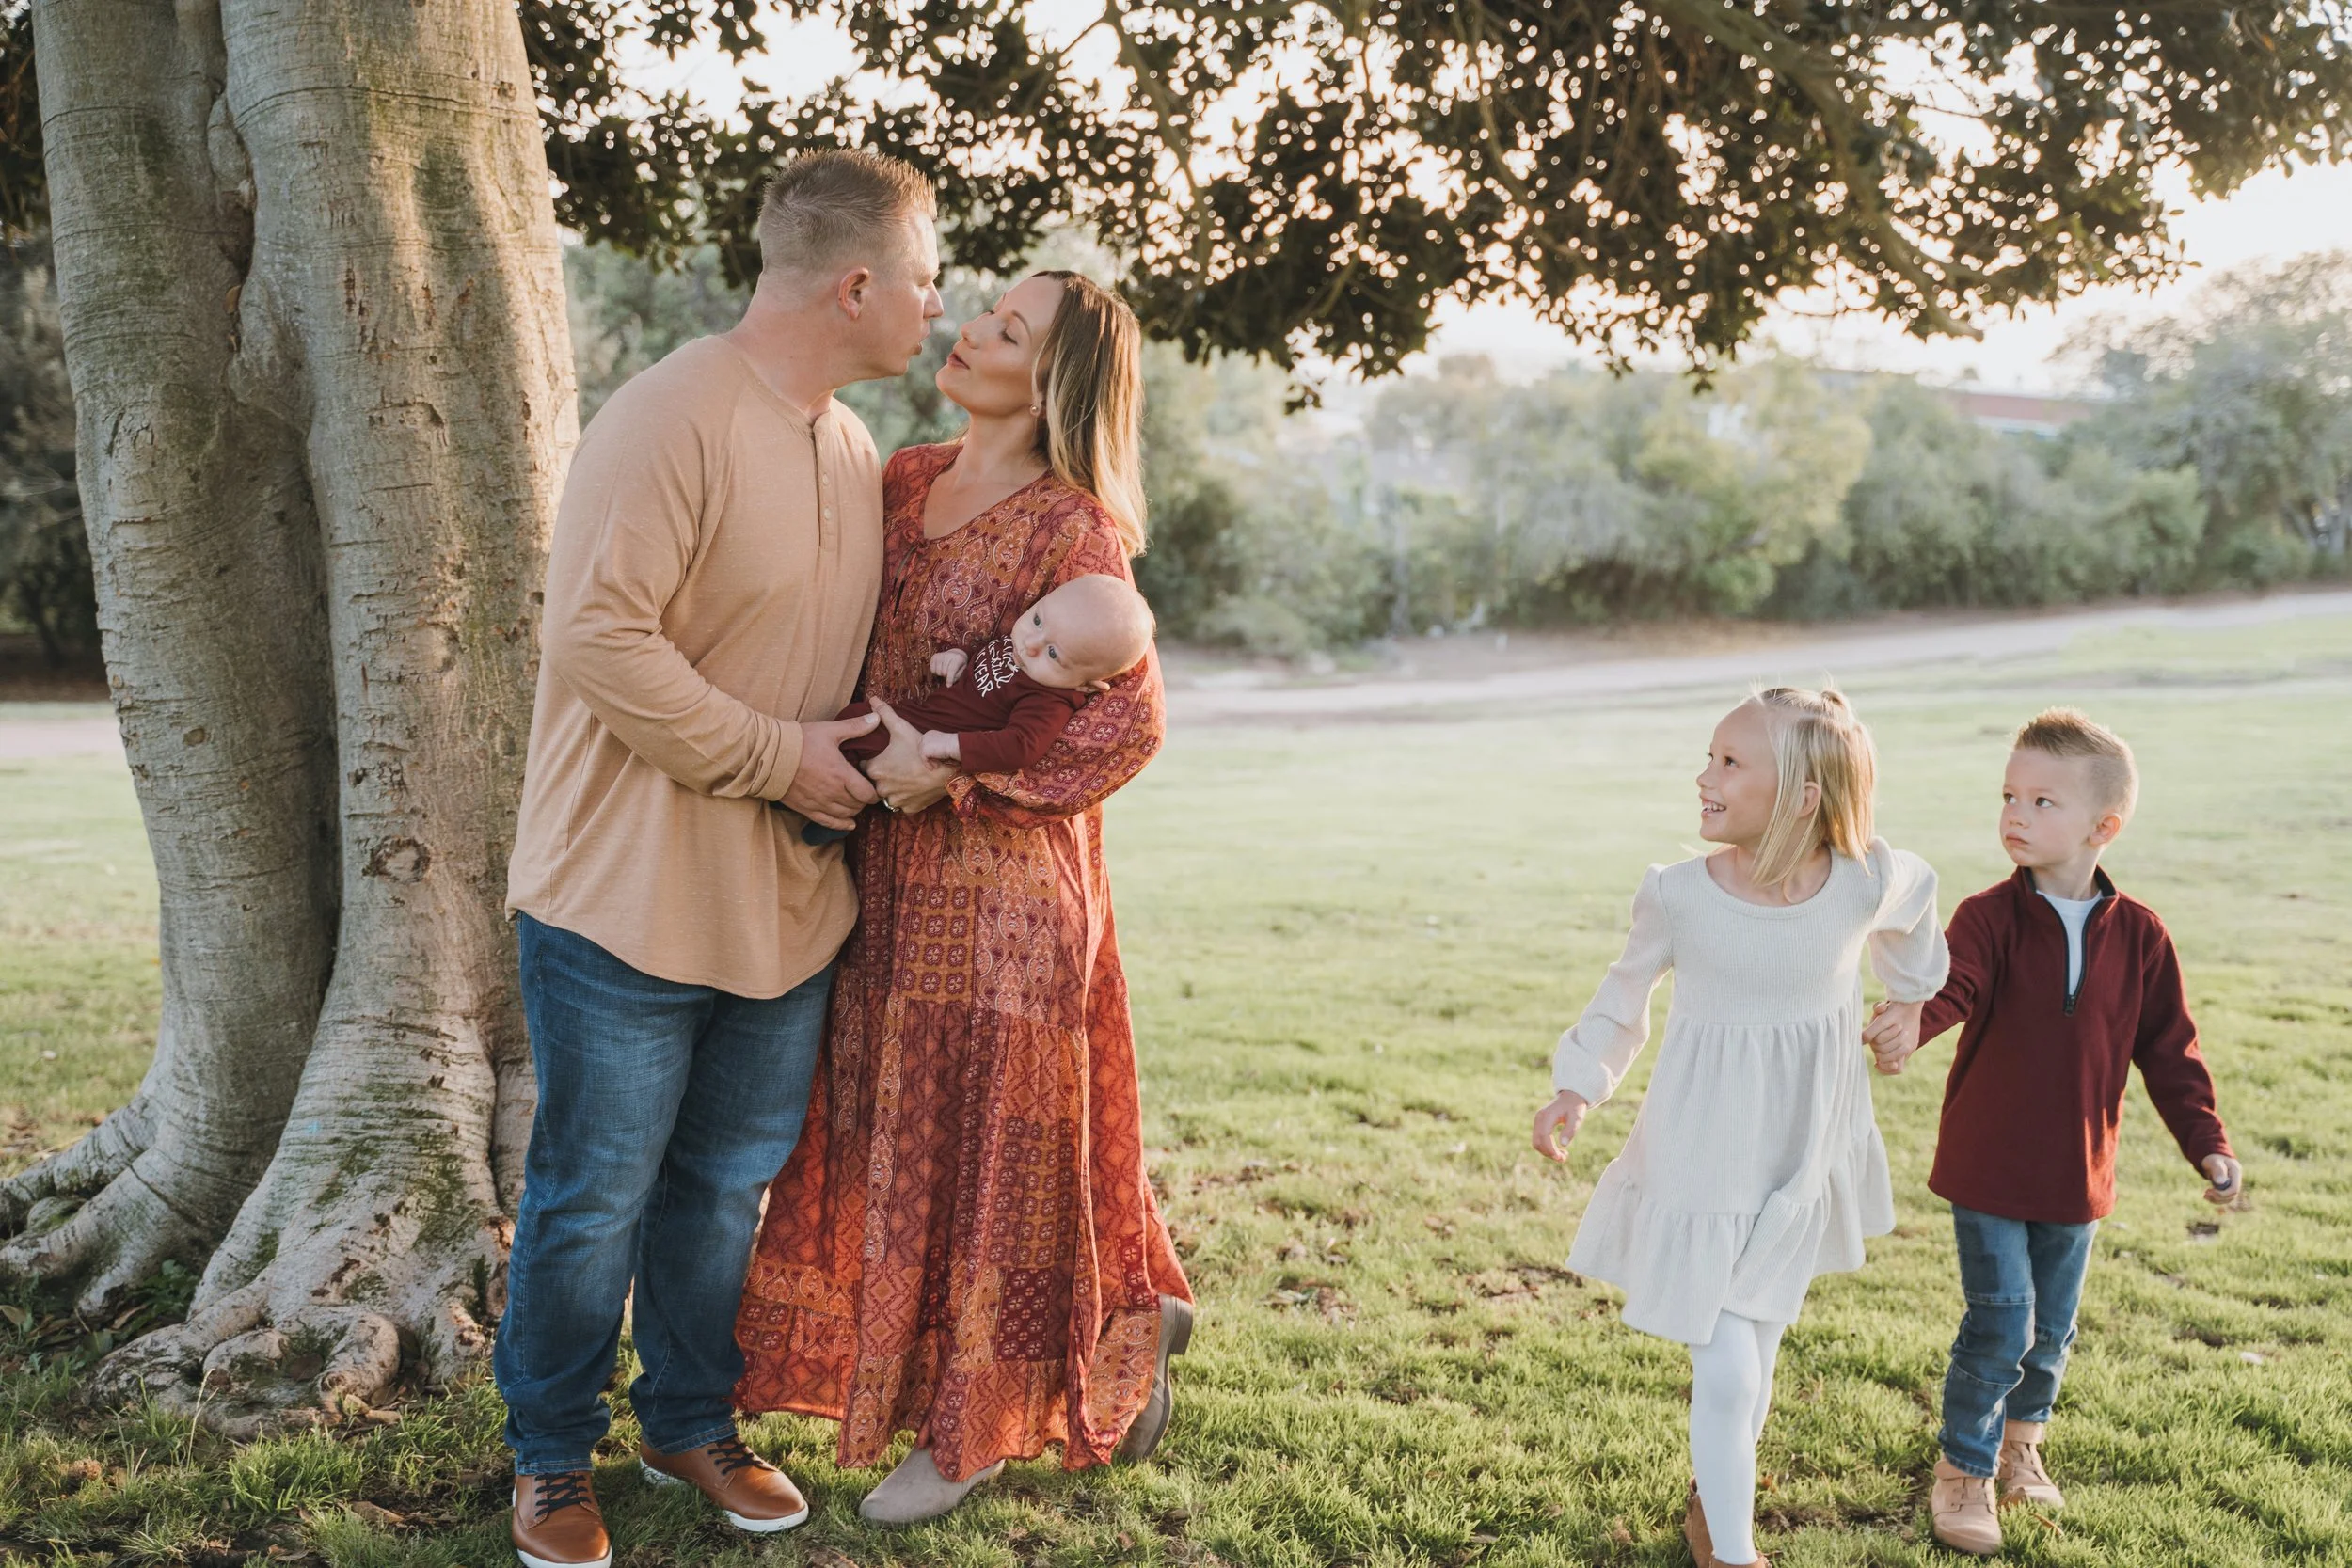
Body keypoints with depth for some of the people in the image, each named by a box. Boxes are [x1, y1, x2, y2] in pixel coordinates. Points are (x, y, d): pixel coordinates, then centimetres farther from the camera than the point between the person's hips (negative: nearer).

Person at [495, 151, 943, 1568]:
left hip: (788, 899, 7)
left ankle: (691, 1425, 35)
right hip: (630, 902, -7)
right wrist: (775, 756, -18)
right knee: (595, 1197, 6)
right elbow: (597, 640, -22)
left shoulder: (855, 448, 10)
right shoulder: (673, 420, -17)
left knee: (732, 1182, 17)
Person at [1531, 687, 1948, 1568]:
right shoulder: (1678, 897, -20)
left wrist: (1910, 997, 25)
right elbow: (1624, 998, -1)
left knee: (1756, 1349, 19)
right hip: (1703, 1164, -3)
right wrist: (1577, 1089, -7)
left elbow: (1913, 906, 9)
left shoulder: (1869, 881, -17)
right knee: (1727, 1371, -4)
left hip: (1803, 1162, 3)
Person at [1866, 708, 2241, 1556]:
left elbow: (2168, 1048, 5)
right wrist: (1911, 1025, -53)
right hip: (1988, 1165, -3)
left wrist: (2207, 1142, 0)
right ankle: (1962, 1470, 17)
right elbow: (1951, 985, -31)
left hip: (2078, 1171, 3)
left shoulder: (2137, 935, -3)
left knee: (2052, 1329, 17)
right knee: (2000, 1325, -3)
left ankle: (2021, 1440, 42)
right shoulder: (1990, 917, -12)